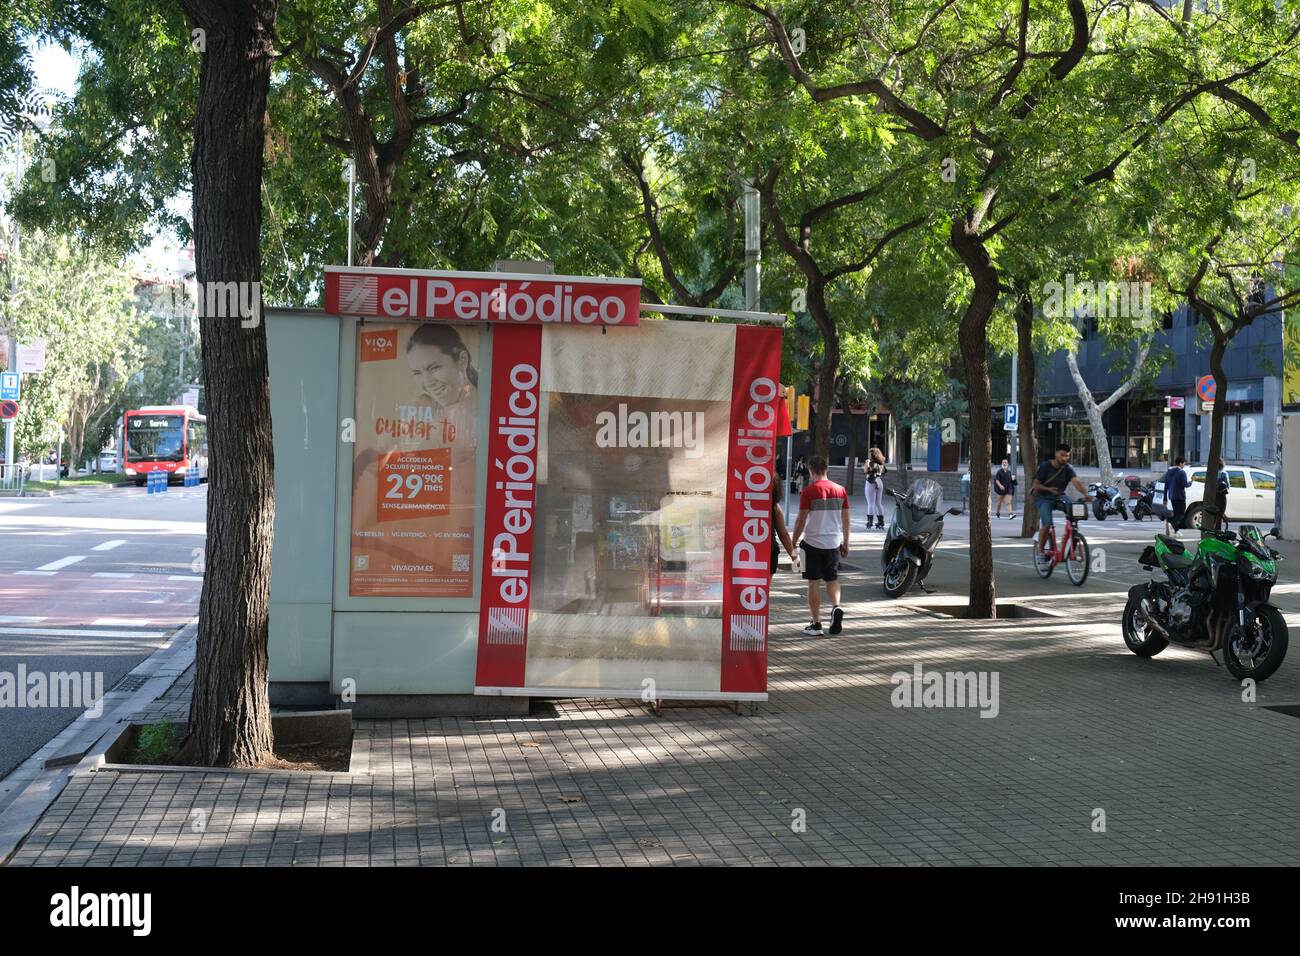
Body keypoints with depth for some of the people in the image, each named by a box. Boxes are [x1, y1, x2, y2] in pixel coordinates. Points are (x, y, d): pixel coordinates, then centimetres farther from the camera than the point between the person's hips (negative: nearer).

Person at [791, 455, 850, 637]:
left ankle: (816, 624, 5)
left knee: (814, 582, 4)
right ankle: (836, 607, -9)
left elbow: (801, 520, -10)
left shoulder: (808, 491, -10)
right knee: (832, 579, 17)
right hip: (834, 542, 4)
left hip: (813, 542, -4)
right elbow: (846, 520, 8)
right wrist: (846, 543, 18)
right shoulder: (840, 490, 4)